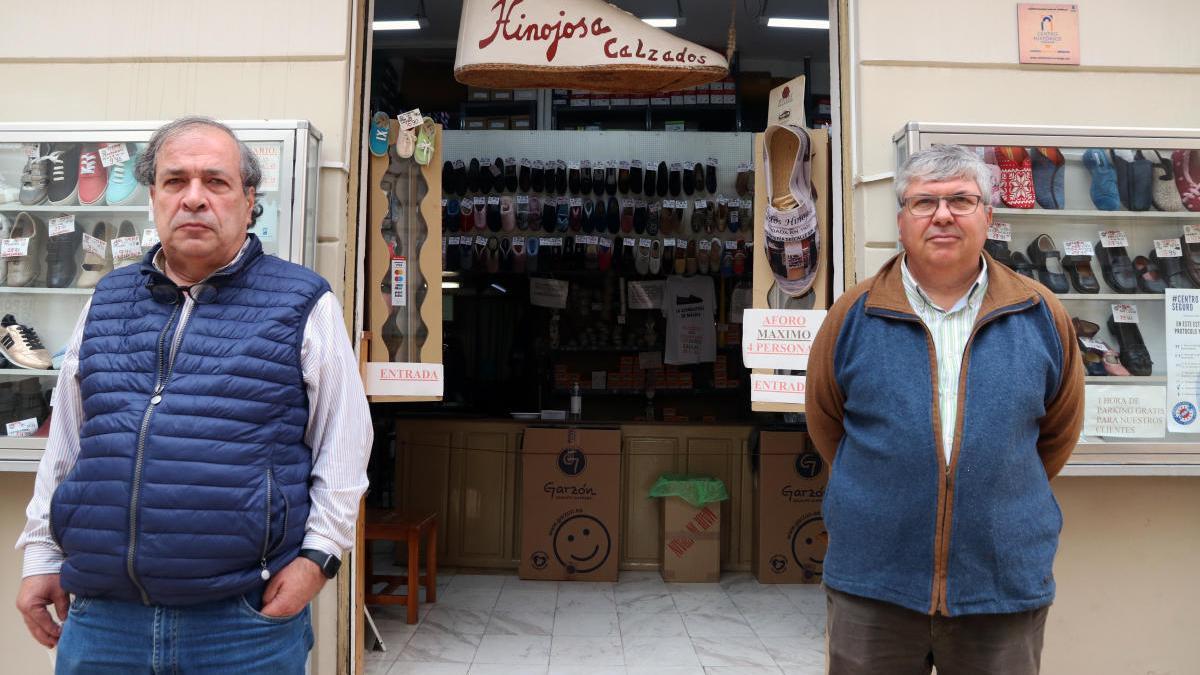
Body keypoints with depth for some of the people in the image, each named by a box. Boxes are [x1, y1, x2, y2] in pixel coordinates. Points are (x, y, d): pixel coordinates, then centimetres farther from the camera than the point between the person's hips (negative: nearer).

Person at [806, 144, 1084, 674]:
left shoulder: (1039, 314, 0)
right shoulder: (855, 314, -3)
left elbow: (1061, 427, 12)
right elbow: (825, 421, 8)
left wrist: (1002, 494, 14)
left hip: (1007, 586, 1)